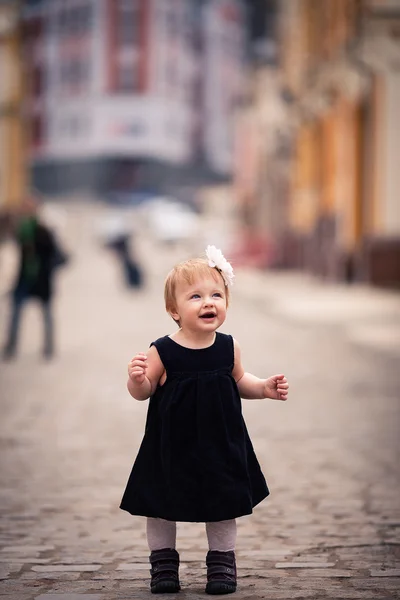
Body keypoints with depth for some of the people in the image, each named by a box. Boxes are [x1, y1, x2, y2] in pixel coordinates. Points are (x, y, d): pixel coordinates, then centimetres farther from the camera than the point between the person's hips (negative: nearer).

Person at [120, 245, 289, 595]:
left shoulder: (229, 347, -6)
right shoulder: (162, 352, -16)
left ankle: (222, 561, 26)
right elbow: (144, 391, -5)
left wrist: (264, 388, -1)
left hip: (220, 445, 2)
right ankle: (163, 560, 28)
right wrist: (137, 379, -27)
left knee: (223, 503, 10)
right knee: (161, 503, 10)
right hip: (172, 446, -2)